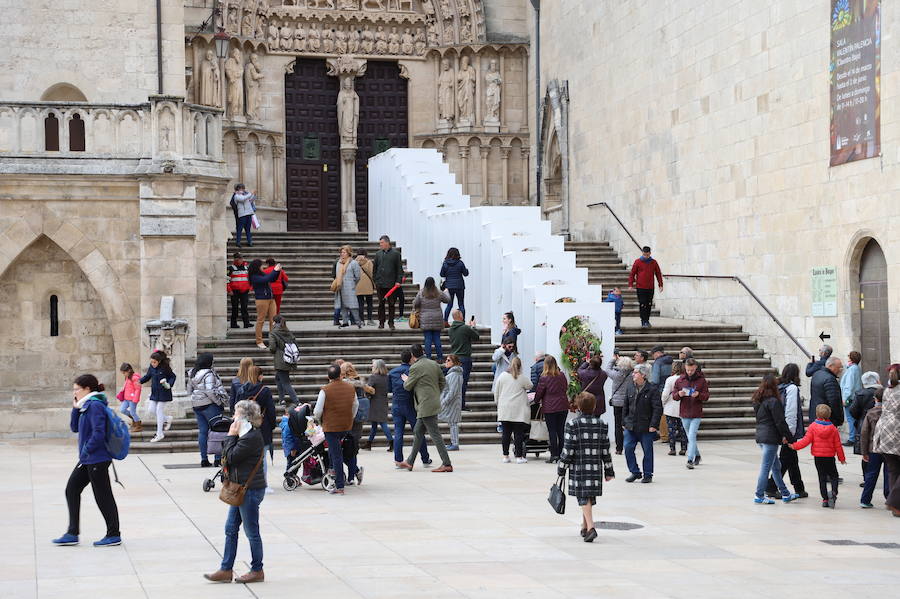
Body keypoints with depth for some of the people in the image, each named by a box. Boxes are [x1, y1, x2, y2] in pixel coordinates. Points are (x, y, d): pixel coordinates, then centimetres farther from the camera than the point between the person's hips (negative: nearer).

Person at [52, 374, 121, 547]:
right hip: (88, 460, 11)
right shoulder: (86, 406, 13)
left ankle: (114, 535, 8)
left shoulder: (95, 406, -17)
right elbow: (75, 427, 18)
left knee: (103, 495, -2)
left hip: (97, 460, -11)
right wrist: (75, 408, 7)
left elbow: (99, 433, -25)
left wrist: (87, 450, -16)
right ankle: (72, 533, 14)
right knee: (72, 489, 11)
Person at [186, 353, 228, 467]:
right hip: (209, 405, -8)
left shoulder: (192, 373, 9)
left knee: (202, 431, 11)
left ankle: (204, 459, 11)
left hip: (196, 405, 8)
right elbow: (210, 391, -24)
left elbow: (189, 389, 17)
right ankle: (218, 459, -2)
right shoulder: (208, 374, -16)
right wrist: (220, 403, -14)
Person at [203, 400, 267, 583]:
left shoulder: (252, 438, -20)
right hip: (241, 489, 11)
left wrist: (231, 435, -11)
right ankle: (226, 570, 16)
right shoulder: (246, 435, 12)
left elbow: (231, 456, -18)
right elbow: (226, 455, 16)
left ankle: (257, 571, 13)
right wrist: (232, 436, 5)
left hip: (251, 490, -11)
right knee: (230, 529, 11)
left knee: (251, 531, 1)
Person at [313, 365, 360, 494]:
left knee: (336, 455, 0)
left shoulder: (325, 390, -14)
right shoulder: (350, 388, 2)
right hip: (347, 425, 4)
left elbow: (318, 411, -10)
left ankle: (339, 487, 3)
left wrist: (318, 419, 12)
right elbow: (356, 405, 16)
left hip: (331, 426, -4)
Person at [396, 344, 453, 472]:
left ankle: (447, 464, -7)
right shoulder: (434, 364, 10)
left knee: (435, 434, -7)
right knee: (418, 432, 16)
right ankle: (410, 462, 22)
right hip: (434, 402, 9)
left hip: (426, 406, -9)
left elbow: (407, 386, -3)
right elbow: (443, 382, 15)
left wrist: (406, 379, 18)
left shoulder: (415, 367, -12)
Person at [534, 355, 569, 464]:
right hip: (563, 407, 4)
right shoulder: (562, 376, 2)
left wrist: (536, 401, 16)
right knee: (561, 431, 9)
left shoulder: (544, 378, -11)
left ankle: (554, 455, -1)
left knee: (552, 432, 0)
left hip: (550, 408, -4)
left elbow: (539, 393, -3)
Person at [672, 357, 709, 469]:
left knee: (692, 437, -13)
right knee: (690, 437, 15)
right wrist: (679, 394, -18)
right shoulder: (680, 380, 2)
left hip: (696, 414, -3)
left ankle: (690, 460, -14)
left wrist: (698, 395, -23)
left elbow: (706, 396, -3)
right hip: (684, 413, 4)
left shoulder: (701, 380, -3)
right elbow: (674, 395, 4)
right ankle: (697, 456, 34)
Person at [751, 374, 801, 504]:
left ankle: (785, 494, 22)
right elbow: (780, 421, -15)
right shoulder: (773, 401, -15)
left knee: (776, 466, 16)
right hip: (770, 438, -9)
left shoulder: (758, 400, 12)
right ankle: (759, 496, -1)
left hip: (760, 436, 9)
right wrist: (787, 436, -5)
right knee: (766, 467, -4)